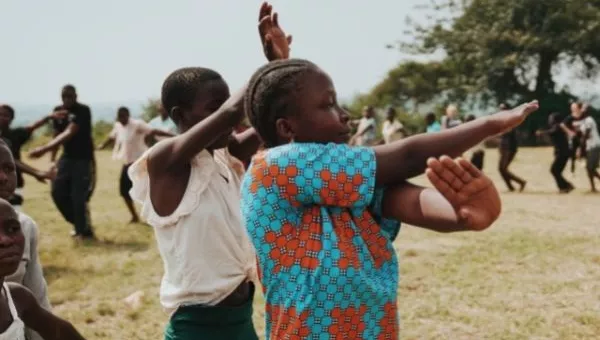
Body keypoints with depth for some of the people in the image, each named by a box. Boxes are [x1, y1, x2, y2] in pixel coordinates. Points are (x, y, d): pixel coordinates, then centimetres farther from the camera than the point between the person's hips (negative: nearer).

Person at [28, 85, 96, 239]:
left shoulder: (83, 110, -19)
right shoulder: (58, 111, 4)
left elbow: (69, 133, -32)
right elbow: (58, 135, 12)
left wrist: (44, 149, -43)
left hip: (83, 159, -7)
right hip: (67, 157, 7)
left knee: (78, 197, -9)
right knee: (58, 192, 2)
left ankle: (84, 230, 8)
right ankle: (79, 224, 21)